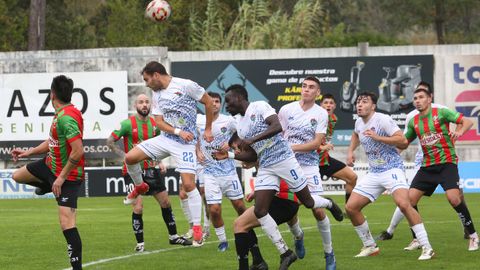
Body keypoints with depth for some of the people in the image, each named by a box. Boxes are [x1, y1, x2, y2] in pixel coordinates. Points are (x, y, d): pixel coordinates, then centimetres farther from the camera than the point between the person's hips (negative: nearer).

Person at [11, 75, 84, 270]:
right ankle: (47, 186, 46)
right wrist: (30, 152, 19)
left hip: (68, 174, -10)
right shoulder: (61, 113, 2)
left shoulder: (66, 118, -29)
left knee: (67, 223, -16)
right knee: (18, 176, 25)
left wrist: (61, 178, -27)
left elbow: (78, 151, -34)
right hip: (51, 165, 10)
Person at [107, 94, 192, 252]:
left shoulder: (155, 124, 4)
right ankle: (140, 243, 2)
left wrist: (160, 162, 9)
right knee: (138, 208, -11)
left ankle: (173, 237, 26)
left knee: (165, 203, 10)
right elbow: (110, 141, -9)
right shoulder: (128, 124, -13)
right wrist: (125, 156, -14)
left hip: (151, 170, 5)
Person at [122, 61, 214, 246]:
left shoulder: (186, 86, -12)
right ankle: (139, 187, 22)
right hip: (166, 138, 6)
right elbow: (159, 121, 3)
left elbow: (208, 102, -4)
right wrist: (178, 131, -15)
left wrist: (207, 130, 1)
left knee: (188, 184, -13)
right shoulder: (157, 95, 6)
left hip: (186, 142, -6)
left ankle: (197, 228, -4)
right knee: (130, 157, -7)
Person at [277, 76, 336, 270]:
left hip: (309, 166, -2)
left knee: (318, 210, -9)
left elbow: (316, 143, -8)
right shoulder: (286, 110, 2)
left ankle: (329, 252, 4)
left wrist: (292, 147, -16)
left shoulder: (321, 114, -1)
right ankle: (297, 237, 31)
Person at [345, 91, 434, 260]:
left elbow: (403, 141, -22)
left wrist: (378, 137, -27)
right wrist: (350, 151, 20)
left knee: (403, 203, -30)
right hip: (373, 173, 8)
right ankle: (370, 246, 16)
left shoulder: (383, 120, -14)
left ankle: (426, 248, -25)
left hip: (392, 169, -8)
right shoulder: (359, 122, 10)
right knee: (351, 207, 0)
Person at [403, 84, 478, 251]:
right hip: (427, 166, 6)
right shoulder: (413, 122, 9)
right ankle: (417, 239, 10)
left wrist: (460, 131, -30)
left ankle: (473, 236, -10)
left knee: (453, 198, -24)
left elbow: (467, 122, -10)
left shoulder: (441, 113, -5)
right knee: (410, 199, -5)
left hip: (446, 163, -5)